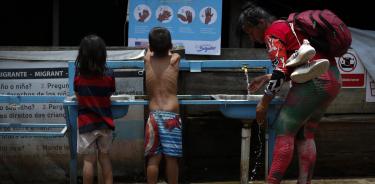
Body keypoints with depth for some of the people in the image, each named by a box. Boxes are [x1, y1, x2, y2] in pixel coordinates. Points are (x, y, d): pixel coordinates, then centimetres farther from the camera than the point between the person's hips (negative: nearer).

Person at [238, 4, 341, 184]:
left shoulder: (272, 33, -7)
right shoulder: (287, 25, 22)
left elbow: (280, 73, -16)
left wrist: (263, 104, -9)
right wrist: (266, 78, 26)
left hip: (314, 82, -10)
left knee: (284, 132, -9)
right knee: (305, 135, 13)